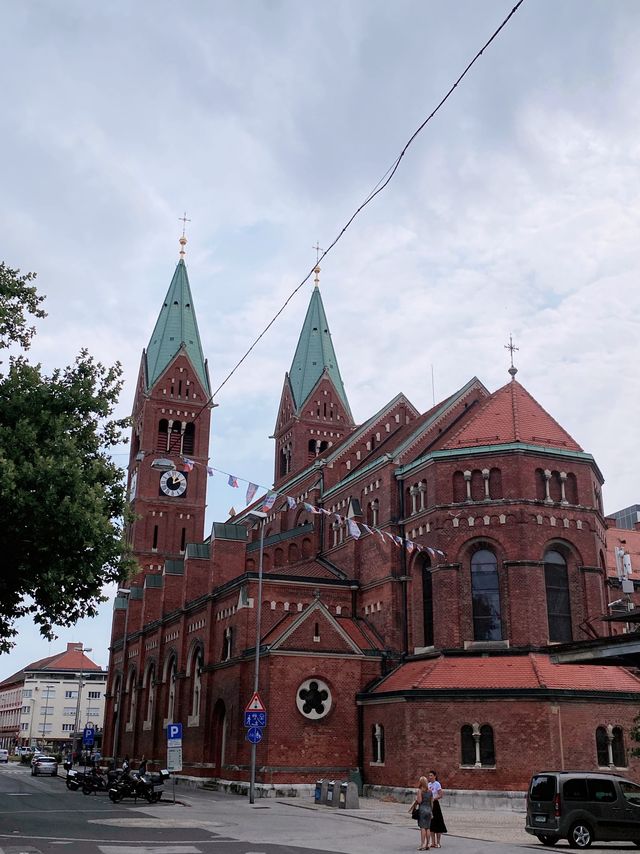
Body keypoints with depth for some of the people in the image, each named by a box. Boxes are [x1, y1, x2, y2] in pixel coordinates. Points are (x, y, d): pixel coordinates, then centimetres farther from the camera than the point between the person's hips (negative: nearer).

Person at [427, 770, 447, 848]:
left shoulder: (437, 784, -9)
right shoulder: (428, 784, 10)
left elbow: (440, 795, -15)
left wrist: (433, 799, -21)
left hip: (435, 804, -7)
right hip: (429, 804, 7)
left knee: (437, 824, -2)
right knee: (431, 824, 9)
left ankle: (438, 843, 5)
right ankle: (433, 842, 16)